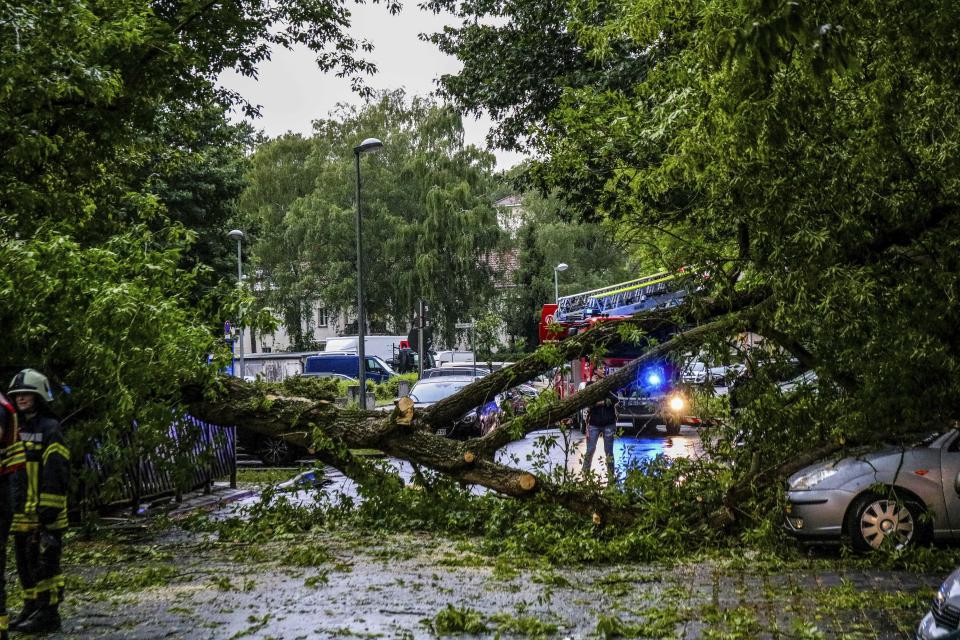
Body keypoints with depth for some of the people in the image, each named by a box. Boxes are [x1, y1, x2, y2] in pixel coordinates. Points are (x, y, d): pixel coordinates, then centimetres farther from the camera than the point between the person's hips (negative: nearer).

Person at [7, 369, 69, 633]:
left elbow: (56, 472, -15)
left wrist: (49, 508, -20)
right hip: (21, 514, 9)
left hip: (42, 514, -9)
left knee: (44, 563, -6)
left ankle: (48, 613, -2)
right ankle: (32, 608, 23)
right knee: (25, 564, 14)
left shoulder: (49, 429, -6)